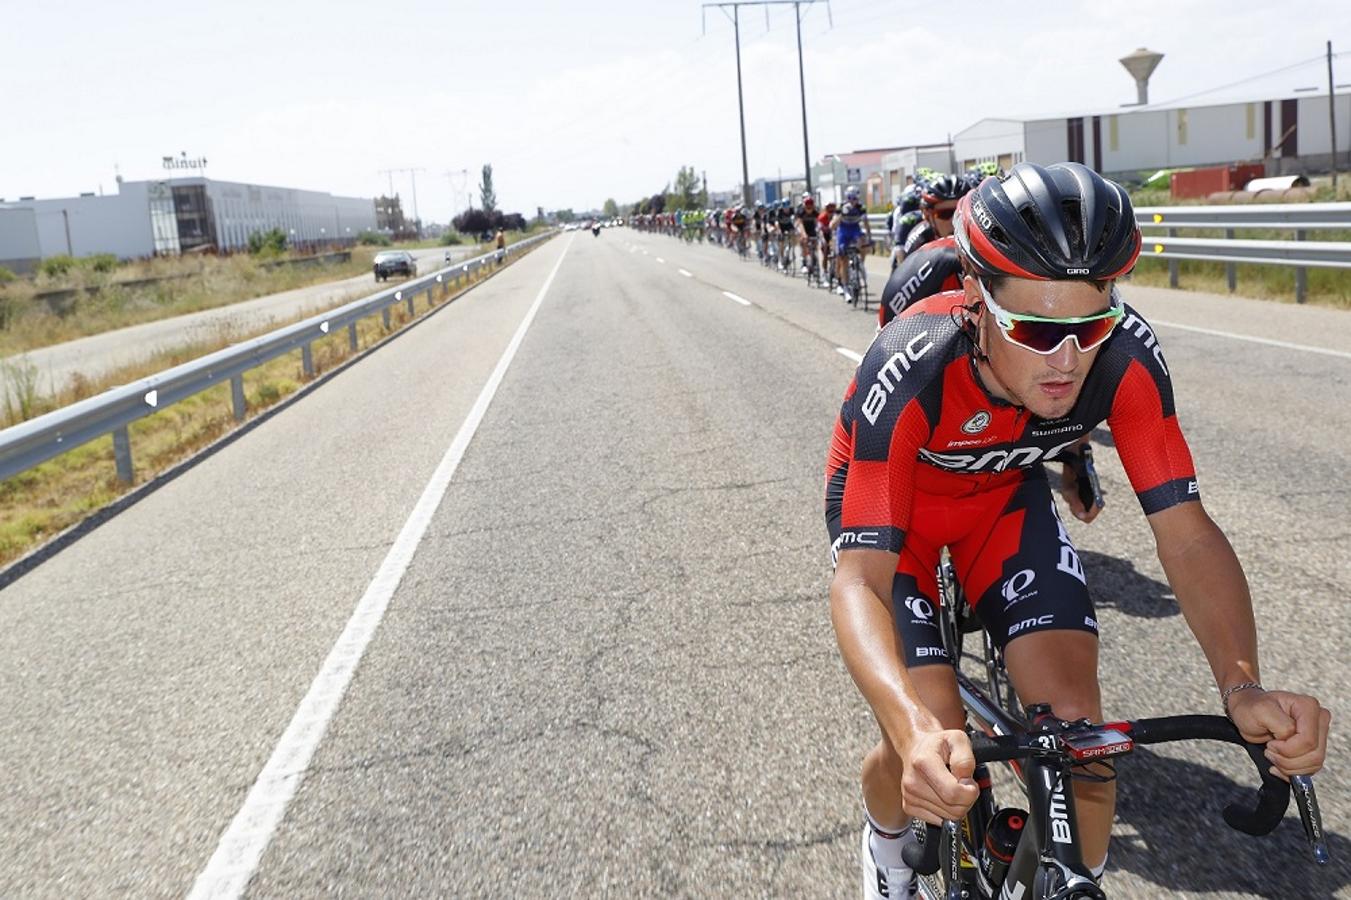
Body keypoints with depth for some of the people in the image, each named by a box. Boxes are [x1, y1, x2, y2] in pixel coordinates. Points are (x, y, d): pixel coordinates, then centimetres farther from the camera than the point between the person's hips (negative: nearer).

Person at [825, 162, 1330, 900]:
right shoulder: (910, 370, -39)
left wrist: (1242, 687, -41)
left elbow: (1186, 534, -25)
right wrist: (914, 730, -58)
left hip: (1004, 495, 3)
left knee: (1078, 729, -12)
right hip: (888, 502, -3)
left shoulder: (1126, 355, -28)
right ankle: (885, 837, 22)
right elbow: (859, 581, -41)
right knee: (932, 752, -15)